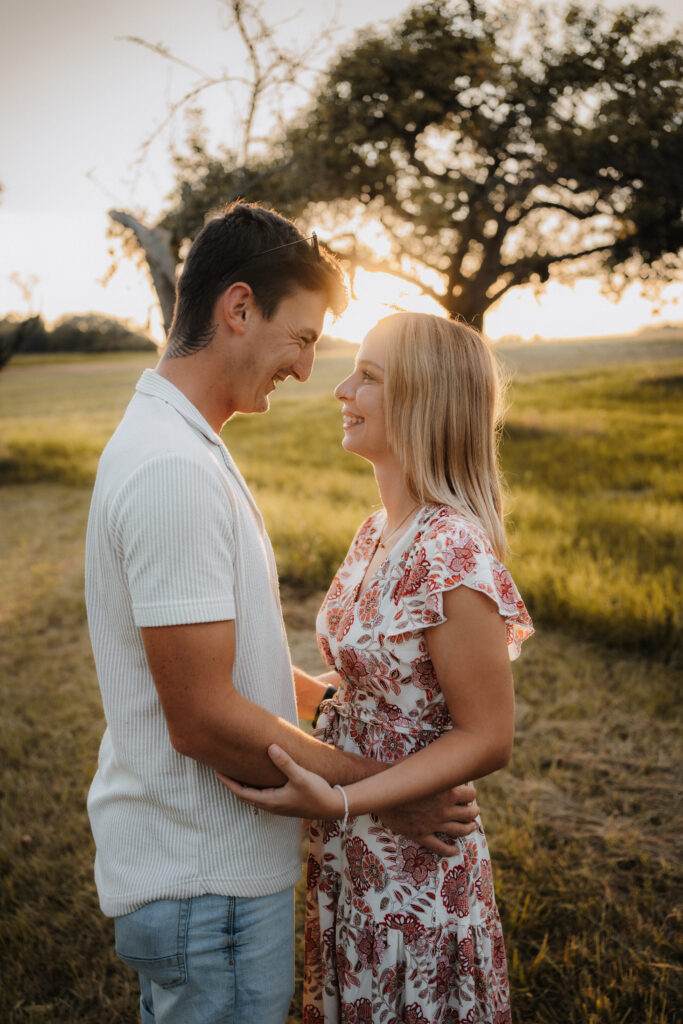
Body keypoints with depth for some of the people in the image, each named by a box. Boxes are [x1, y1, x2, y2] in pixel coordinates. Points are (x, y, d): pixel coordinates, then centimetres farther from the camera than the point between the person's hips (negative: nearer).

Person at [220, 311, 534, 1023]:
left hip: (414, 867, -8)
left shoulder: (452, 555, -26)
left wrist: (338, 801, -28)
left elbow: (487, 739, -22)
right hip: (348, 855, 8)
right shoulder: (377, 533, 1)